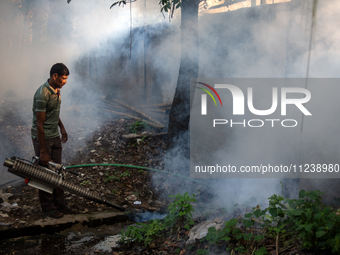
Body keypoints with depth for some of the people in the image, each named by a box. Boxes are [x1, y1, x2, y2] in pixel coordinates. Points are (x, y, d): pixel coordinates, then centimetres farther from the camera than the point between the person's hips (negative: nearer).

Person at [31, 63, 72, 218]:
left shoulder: (57, 90, 4)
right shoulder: (42, 94, -24)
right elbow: (39, 124, -24)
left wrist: (62, 128, 26)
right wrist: (43, 151, -23)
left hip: (55, 136, 8)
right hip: (42, 137, -8)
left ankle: (59, 204, 23)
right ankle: (48, 208, 13)